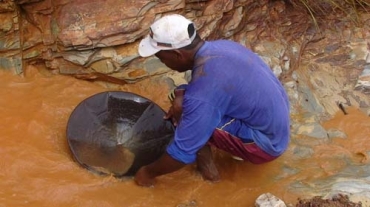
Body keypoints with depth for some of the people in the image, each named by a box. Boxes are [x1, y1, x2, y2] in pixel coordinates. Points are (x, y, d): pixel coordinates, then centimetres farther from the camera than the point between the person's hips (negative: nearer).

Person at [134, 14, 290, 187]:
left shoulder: (203, 92, -29)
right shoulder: (220, 46, -3)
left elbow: (182, 152, -21)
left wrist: (148, 172, -6)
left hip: (264, 144, -9)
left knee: (182, 106, -16)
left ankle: (206, 166, 2)